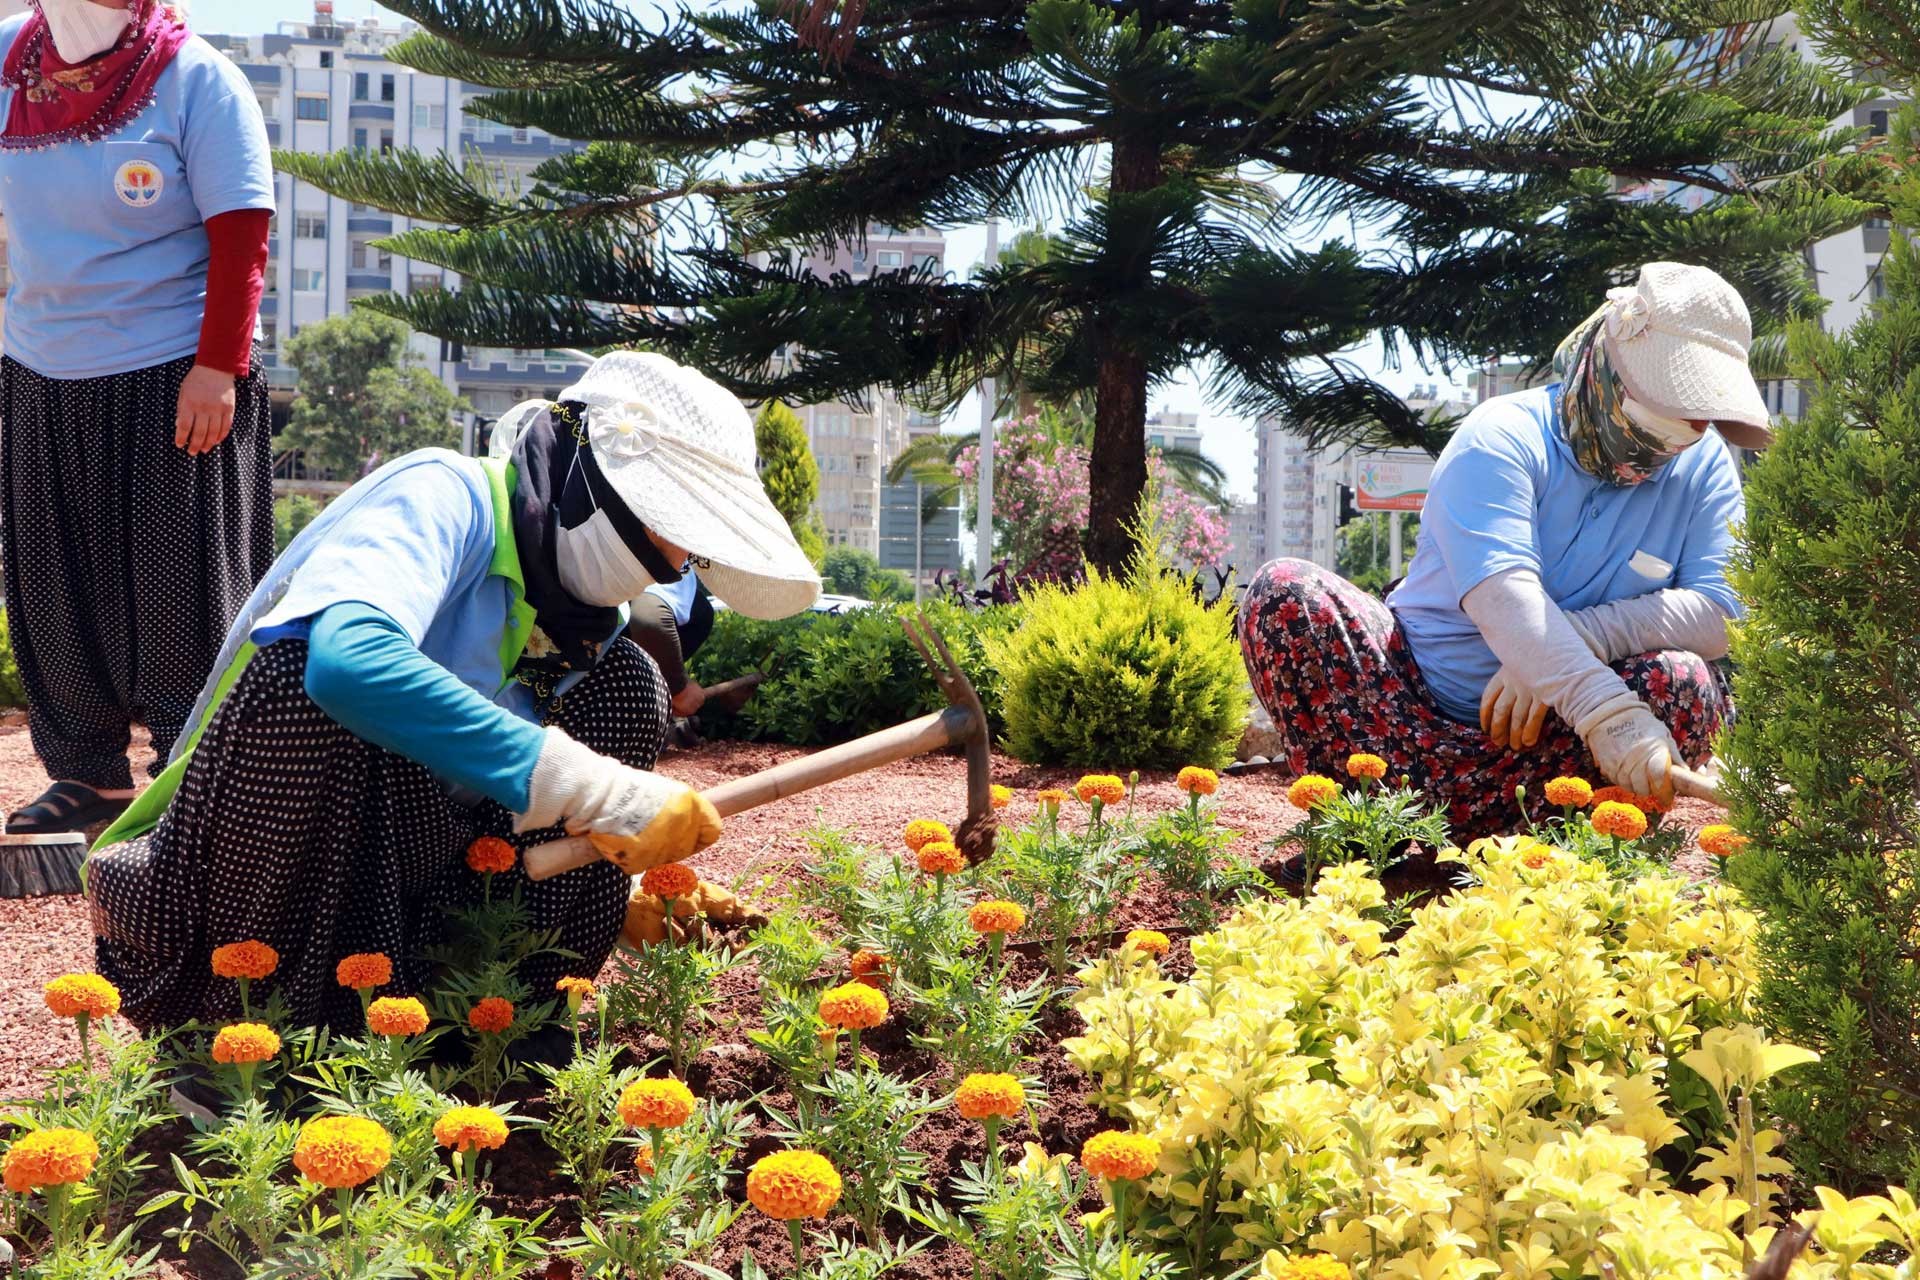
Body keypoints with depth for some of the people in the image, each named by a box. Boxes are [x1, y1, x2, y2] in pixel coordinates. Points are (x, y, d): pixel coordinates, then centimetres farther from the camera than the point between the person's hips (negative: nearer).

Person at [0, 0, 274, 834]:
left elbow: (240, 239, -13)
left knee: (179, 587, 1)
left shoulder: (197, 80, -8)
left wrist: (218, 366, -18)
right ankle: (86, 771, 24)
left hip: (173, 382, -5)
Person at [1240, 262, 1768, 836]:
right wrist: (1609, 717, -44)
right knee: (1284, 592, -24)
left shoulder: (1705, 468, 2)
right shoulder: (1504, 437, -12)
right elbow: (1502, 593, -30)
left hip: (1545, 743, 3)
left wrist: (1569, 640, -28)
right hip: (1415, 698, -3)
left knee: (1686, 683, -27)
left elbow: (1722, 614, -13)